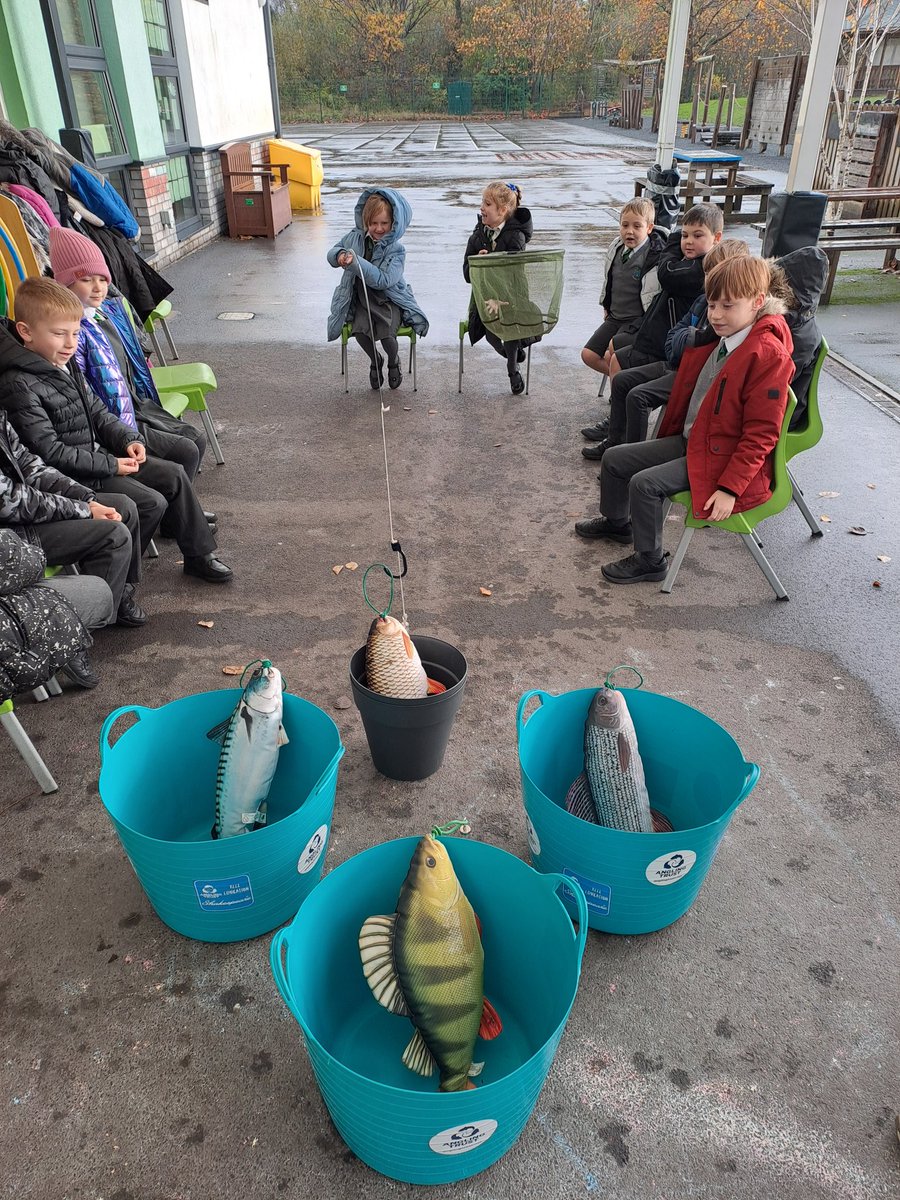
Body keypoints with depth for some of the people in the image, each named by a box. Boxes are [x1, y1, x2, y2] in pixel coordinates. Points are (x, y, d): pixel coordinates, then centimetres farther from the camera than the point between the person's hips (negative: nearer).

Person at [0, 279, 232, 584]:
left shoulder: (65, 365, 7)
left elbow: (97, 412, 16)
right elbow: (49, 452, -24)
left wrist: (128, 440, -1)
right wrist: (110, 466, -21)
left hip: (99, 455, 9)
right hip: (72, 476, -9)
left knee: (174, 475, 6)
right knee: (151, 502, -19)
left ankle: (199, 555, 15)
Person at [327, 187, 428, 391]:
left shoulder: (396, 249, -14)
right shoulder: (355, 238, -1)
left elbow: (383, 280, -27)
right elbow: (331, 253, 11)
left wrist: (356, 262, -35)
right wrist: (339, 255, -15)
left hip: (390, 300, -3)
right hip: (362, 299, 3)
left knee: (386, 334, -28)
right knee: (359, 331, -26)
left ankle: (394, 361, 12)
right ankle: (375, 361, 10)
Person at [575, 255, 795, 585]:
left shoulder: (769, 355, -21)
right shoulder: (713, 342, 5)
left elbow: (761, 434, -22)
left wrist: (729, 488, -24)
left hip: (723, 456, -9)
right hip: (689, 439, 9)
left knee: (645, 483, -23)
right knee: (614, 459, 7)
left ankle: (650, 561, -3)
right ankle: (617, 522, 33)